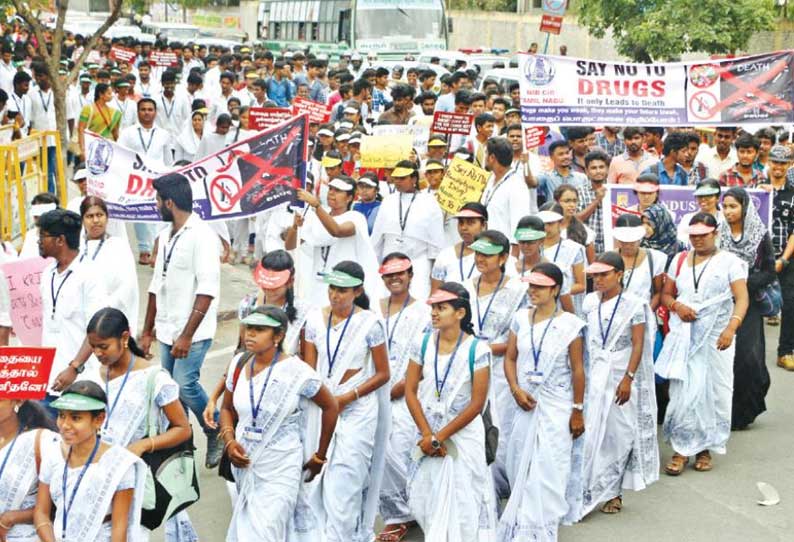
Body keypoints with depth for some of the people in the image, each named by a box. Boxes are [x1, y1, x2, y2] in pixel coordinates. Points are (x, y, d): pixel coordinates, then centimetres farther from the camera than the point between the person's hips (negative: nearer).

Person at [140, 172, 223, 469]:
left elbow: (207, 290, -19)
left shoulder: (201, 235, -13)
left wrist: (187, 335, -22)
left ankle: (217, 436, 6)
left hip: (192, 332, -8)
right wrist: (148, 330, 18)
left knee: (185, 385, -15)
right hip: (168, 330, 8)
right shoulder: (166, 236, 13)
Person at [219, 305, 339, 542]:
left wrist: (320, 456, 5)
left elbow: (330, 407, -2)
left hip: (279, 471, -5)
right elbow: (227, 409, 13)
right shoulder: (239, 363, -1)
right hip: (244, 465, 5)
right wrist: (230, 442, -6)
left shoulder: (296, 371, -15)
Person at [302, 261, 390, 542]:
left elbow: (382, 374, -3)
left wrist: (348, 397, -12)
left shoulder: (369, 323, -8)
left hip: (357, 410, -3)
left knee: (344, 480, -6)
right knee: (320, 476, 4)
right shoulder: (315, 319, 2)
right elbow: (309, 369, 7)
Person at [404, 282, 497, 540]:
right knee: (425, 497, 8)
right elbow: (410, 391, 0)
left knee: (462, 499, -1)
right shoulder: (422, 344, -2)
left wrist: (440, 437, -11)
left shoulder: (477, 350, -12)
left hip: (463, 434, -3)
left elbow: (477, 404, -11)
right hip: (428, 434, 3)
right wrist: (428, 435, -9)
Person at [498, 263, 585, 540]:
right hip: (524, 403, 4)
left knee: (548, 469, -4)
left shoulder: (569, 324, -8)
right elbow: (510, 358, 7)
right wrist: (516, 389, -9)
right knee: (520, 464, 7)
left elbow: (577, 370, -5)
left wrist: (578, 410, -5)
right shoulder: (520, 319, 3)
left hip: (556, 406, -4)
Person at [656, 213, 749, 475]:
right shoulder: (680, 260, 10)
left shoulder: (729, 262, -1)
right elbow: (666, 294, 15)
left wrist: (731, 328, -26)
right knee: (683, 392, -4)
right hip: (683, 337, 2)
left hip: (716, 338, -2)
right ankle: (681, 450, 2)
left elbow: (742, 299, -10)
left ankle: (705, 448, 16)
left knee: (711, 392, 3)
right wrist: (677, 306, -8)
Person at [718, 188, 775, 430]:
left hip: (748, 304, -1)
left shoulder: (760, 236, -1)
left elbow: (769, 272, -1)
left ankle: (746, 410, 7)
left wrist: (743, 284, -12)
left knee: (747, 356, -9)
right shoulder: (717, 234, 3)